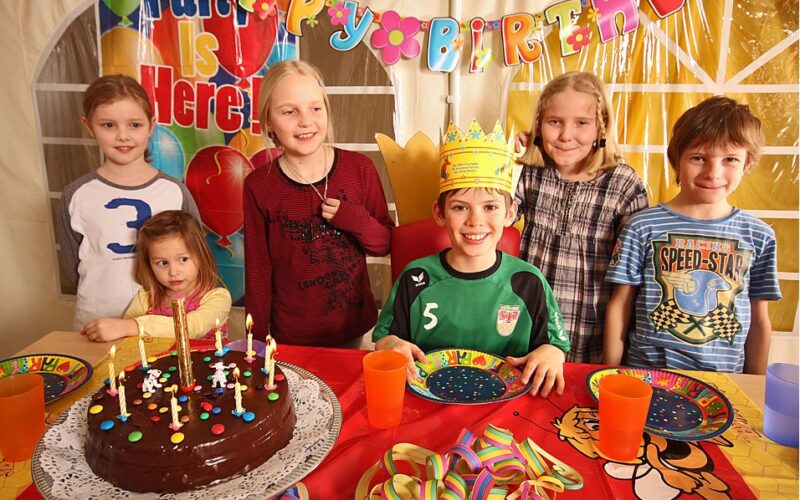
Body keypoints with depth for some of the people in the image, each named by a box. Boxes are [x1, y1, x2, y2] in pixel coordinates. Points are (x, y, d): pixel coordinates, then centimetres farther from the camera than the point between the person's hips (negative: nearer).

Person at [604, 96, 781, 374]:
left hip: (725, 379, 2)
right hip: (646, 375, -2)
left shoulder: (759, 237, 0)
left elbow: (759, 321, 7)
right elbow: (619, 308, -3)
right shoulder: (642, 227, -8)